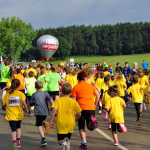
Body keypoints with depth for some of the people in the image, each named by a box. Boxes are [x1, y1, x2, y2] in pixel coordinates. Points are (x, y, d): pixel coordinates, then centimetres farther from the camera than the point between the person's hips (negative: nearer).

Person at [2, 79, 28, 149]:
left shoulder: (7, 94, -2)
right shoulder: (21, 93, -6)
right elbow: (23, 102, -21)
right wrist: (26, 109, -7)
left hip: (11, 115, -1)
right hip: (19, 114, 1)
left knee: (13, 130, -1)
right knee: (18, 127, 24)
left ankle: (14, 143, -19)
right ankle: (18, 142, 30)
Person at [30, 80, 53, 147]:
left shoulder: (34, 95, 6)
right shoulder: (45, 93, 10)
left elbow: (31, 104, 11)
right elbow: (50, 99, -7)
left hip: (38, 112, -3)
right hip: (45, 111, 3)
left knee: (39, 126, 1)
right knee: (42, 120, 30)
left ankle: (43, 139, -12)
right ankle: (45, 123, -6)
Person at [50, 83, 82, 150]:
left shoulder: (58, 100, -4)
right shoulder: (74, 101, -1)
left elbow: (54, 110, -17)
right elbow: (79, 114, -3)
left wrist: (51, 121, -9)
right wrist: (75, 120, 16)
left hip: (60, 124, -1)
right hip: (70, 124, 1)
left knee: (60, 141, 10)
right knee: (68, 140, 19)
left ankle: (63, 142, -23)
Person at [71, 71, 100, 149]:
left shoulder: (75, 88, 4)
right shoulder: (91, 85, 10)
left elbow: (73, 100, 0)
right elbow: (98, 95, 2)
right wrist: (95, 104, 12)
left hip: (81, 108, -1)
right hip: (91, 108, 1)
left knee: (81, 127, 11)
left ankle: (84, 143, 5)